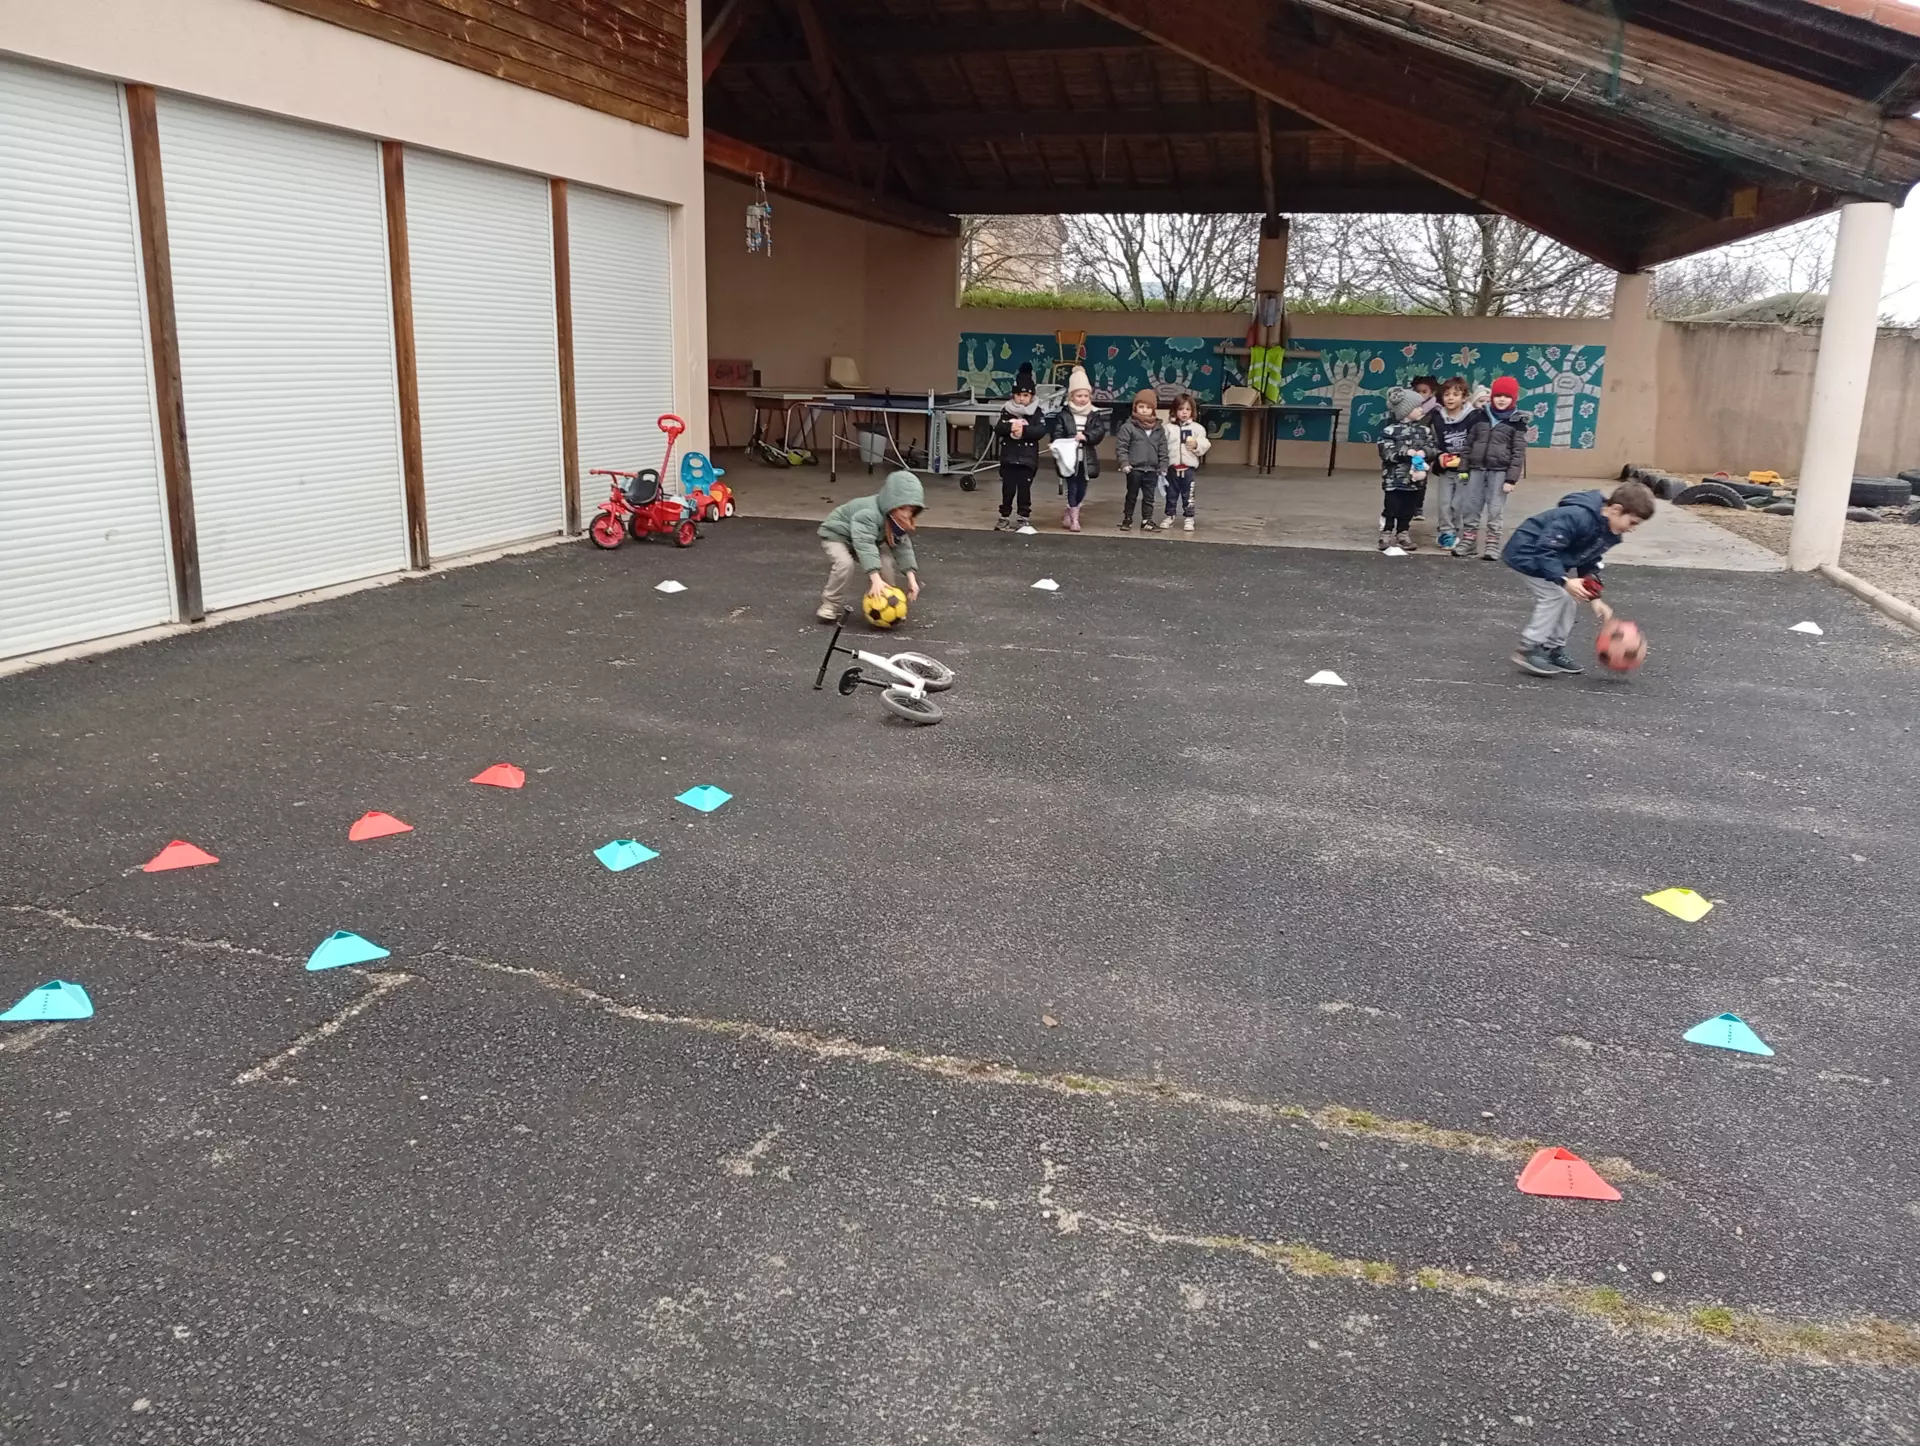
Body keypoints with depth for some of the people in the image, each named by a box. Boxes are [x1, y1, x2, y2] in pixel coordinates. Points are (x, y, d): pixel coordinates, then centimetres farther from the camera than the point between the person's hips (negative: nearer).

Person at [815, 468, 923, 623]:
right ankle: (831, 604, -13)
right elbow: (864, 545, -51)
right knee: (845, 564, -31)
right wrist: (876, 578, -59)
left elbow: (903, 547, -13)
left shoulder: (898, 519, -17)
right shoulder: (869, 513, -42)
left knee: (887, 561, -14)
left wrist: (911, 577, -24)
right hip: (837, 535, -6)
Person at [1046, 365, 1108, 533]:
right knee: (1072, 489, -2)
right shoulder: (1063, 415, -1)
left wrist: (1086, 436, -23)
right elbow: (1057, 434, -5)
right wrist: (1062, 447, -22)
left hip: (1086, 458, 3)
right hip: (1069, 457, -3)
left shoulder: (1095, 414, 5)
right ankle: (1074, 519, 6)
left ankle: (1068, 516, 27)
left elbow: (1100, 432, -6)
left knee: (1081, 490, 10)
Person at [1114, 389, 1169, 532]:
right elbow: (1121, 446, -9)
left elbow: (1163, 450, 9)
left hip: (1152, 470, 4)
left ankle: (1147, 521, 17)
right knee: (1132, 496, 7)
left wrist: (1163, 467, 5)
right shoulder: (1128, 427, -7)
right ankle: (1127, 520, 17)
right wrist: (1124, 463, -17)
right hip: (1134, 469, -3)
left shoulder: (1159, 429, 6)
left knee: (1149, 497, 9)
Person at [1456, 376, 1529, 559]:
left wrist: (1511, 478, -11)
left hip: (1500, 471, -3)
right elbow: (1469, 443, 10)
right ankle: (1468, 540, 17)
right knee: (1469, 507, 6)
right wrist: (1464, 468, 5)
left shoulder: (1517, 422, -3)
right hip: (1477, 469, 3)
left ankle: (1492, 544, 10)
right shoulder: (1480, 416, 7)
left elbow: (1518, 452, -6)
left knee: (1495, 510, 0)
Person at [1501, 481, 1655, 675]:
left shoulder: (1610, 533, -2)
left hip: (1551, 556, 10)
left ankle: (1554, 648, 16)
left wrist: (1594, 598, -2)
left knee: (1572, 596, 5)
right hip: (1528, 552, -10)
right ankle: (1529, 649, -8)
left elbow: (1589, 563, 7)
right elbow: (1546, 549, -35)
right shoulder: (1578, 517, -34)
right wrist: (1564, 581, -40)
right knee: (1554, 594, -17)